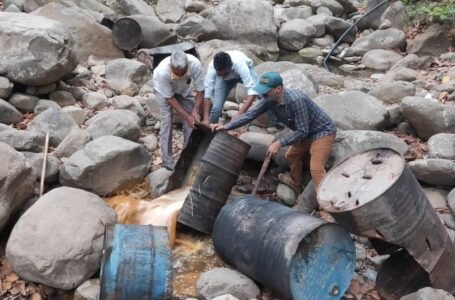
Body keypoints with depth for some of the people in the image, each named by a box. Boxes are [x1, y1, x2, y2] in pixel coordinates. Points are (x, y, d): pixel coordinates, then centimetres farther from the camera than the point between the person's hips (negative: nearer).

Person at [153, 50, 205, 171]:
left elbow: (200, 90, -26)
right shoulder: (162, 71, -42)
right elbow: (169, 98, -30)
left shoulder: (195, 64, -39)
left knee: (192, 120, -5)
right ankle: (167, 160, -3)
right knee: (167, 121, -12)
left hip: (184, 89, 3)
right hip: (163, 89, -2)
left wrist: (195, 110, -39)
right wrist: (186, 116, -34)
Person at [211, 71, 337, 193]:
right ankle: (296, 189, 40)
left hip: (323, 131, -9)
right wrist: (226, 126, -15)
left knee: (315, 168, -21)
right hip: (306, 133, 9)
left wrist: (279, 143, -32)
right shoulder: (269, 99, -12)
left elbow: (302, 131, -31)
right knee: (291, 156, 21)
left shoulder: (296, 100, -36)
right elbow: (251, 114, -7)